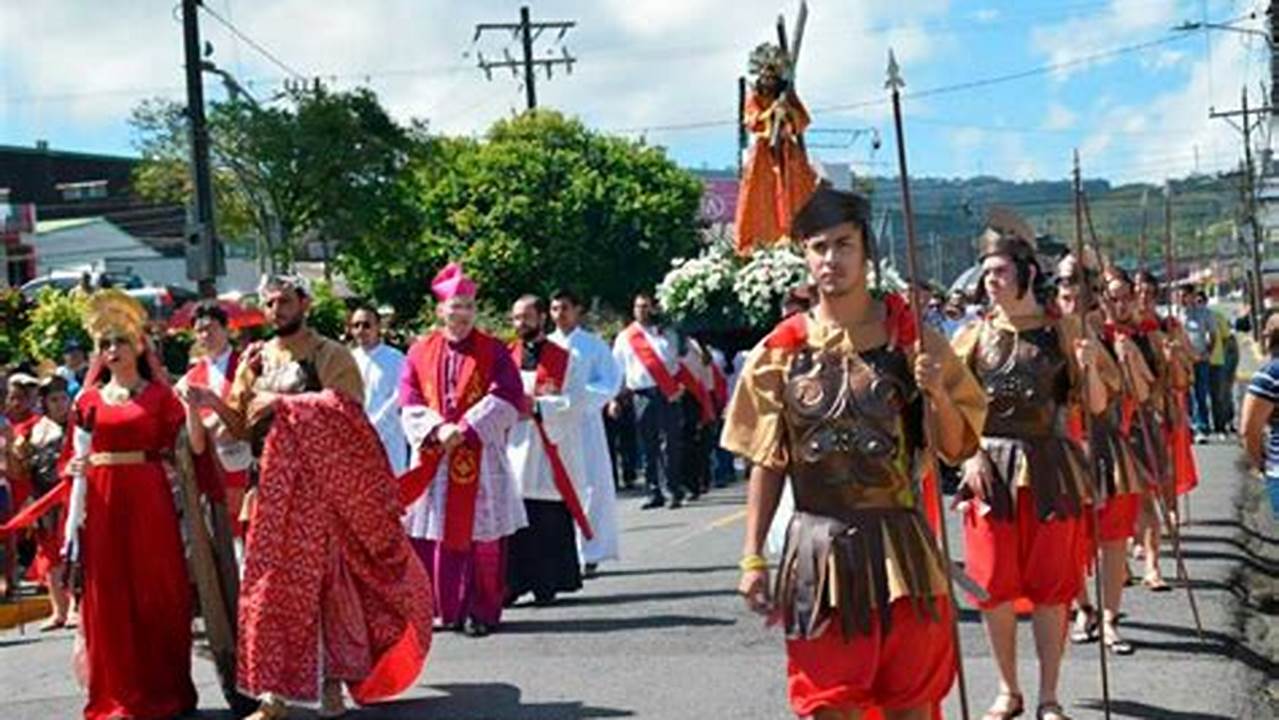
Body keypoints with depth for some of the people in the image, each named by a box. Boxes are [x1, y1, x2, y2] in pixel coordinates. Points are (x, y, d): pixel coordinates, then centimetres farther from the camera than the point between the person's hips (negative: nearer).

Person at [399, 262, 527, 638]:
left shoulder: (493, 350, 4)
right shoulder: (421, 351, 10)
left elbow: (507, 396, -6)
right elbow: (409, 400, 3)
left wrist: (466, 428, -14)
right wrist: (438, 429, -14)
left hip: (480, 457, -2)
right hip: (434, 457, 2)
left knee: (482, 537, -2)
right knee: (437, 534, 2)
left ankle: (483, 611, 4)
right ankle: (447, 608, 12)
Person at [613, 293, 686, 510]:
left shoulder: (666, 336, 13)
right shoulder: (624, 338, 10)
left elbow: (679, 364, 13)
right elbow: (617, 370, 9)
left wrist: (679, 387, -2)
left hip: (667, 394, 0)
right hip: (642, 395, 0)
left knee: (672, 443, -4)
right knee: (648, 446, 2)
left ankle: (675, 491, 1)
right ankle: (654, 493, 7)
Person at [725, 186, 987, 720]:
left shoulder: (911, 339, 0)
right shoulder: (781, 351, 2)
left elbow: (957, 447, 2)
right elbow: (767, 464, 6)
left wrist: (937, 393, -17)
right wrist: (753, 558, 1)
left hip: (901, 548, 0)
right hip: (818, 552, 0)